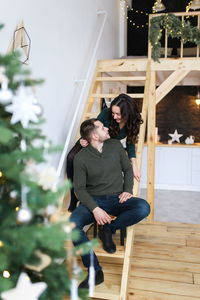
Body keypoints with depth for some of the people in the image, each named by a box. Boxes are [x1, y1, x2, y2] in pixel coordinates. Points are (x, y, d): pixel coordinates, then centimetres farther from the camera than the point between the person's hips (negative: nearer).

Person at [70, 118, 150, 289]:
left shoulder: (115, 145, 2)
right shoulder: (81, 158, -6)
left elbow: (128, 169, 13)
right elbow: (79, 188, -5)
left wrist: (127, 190, -4)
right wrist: (95, 209, -20)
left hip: (117, 199, 2)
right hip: (94, 200, -1)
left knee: (144, 208, -28)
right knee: (72, 224, -30)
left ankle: (108, 229, -8)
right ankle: (95, 271, -16)